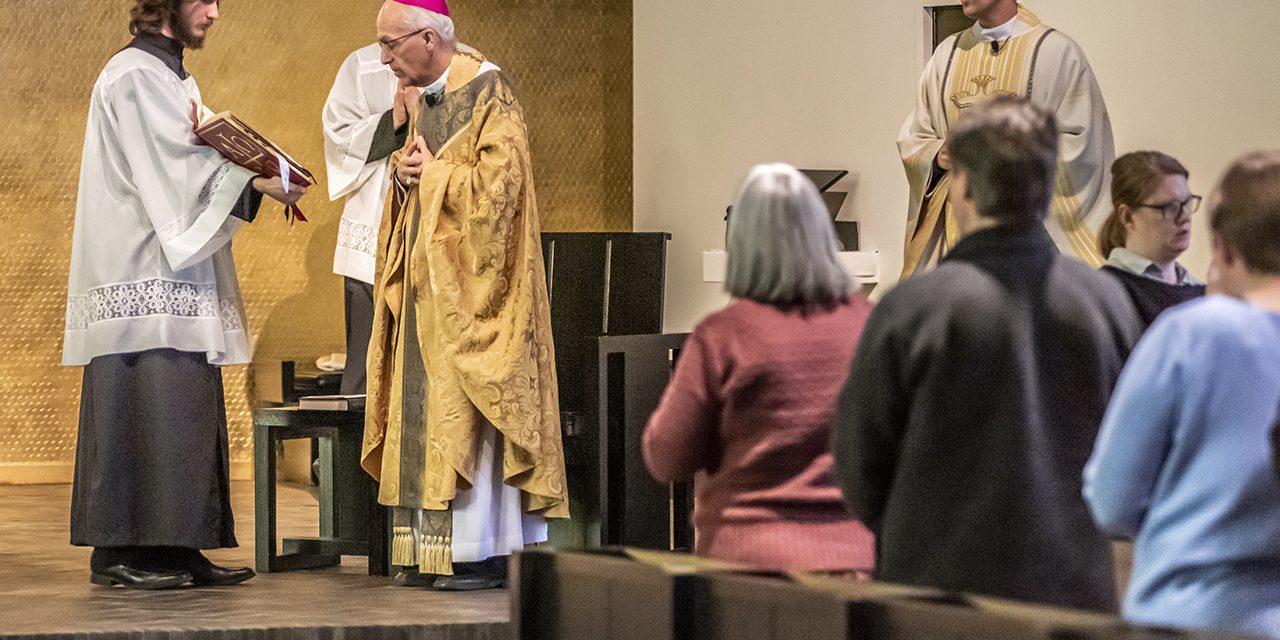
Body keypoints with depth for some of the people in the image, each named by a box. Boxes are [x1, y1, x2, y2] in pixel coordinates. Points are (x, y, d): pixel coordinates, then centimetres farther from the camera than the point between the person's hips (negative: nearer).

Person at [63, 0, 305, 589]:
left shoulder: (174, 78, 22)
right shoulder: (133, 76, -9)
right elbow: (170, 166, -17)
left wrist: (258, 179, 4)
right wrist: (256, 183, -15)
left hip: (177, 277, 10)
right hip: (143, 277, -10)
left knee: (185, 406, 5)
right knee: (145, 403, -11)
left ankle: (176, 548, 6)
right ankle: (119, 549, -9)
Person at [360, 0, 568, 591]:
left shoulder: (489, 97, -12)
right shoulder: (424, 98, 14)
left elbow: (499, 186, -20)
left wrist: (432, 176, -10)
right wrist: (404, 170, 0)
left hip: (467, 286, -8)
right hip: (425, 287, 8)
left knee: (468, 411, -8)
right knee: (425, 410, 6)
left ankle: (487, 550, -5)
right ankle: (433, 549, 9)